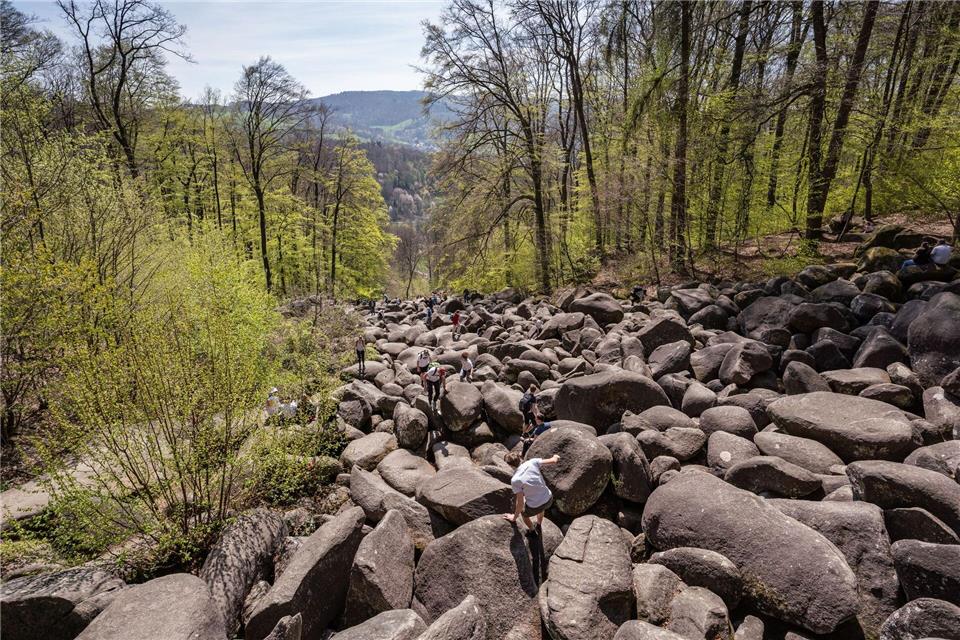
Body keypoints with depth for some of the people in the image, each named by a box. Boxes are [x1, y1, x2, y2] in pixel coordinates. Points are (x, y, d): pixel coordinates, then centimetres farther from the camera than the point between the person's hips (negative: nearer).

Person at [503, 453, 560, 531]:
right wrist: (555, 457, 17)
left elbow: (520, 502, -18)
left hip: (535, 507, -4)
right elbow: (553, 461, -9)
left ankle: (532, 531, 55)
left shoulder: (515, 480, -23)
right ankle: (539, 525, 64)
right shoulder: (532, 462, -16)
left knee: (523, 513, 32)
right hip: (549, 499, 4)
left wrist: (514, 517, 0)